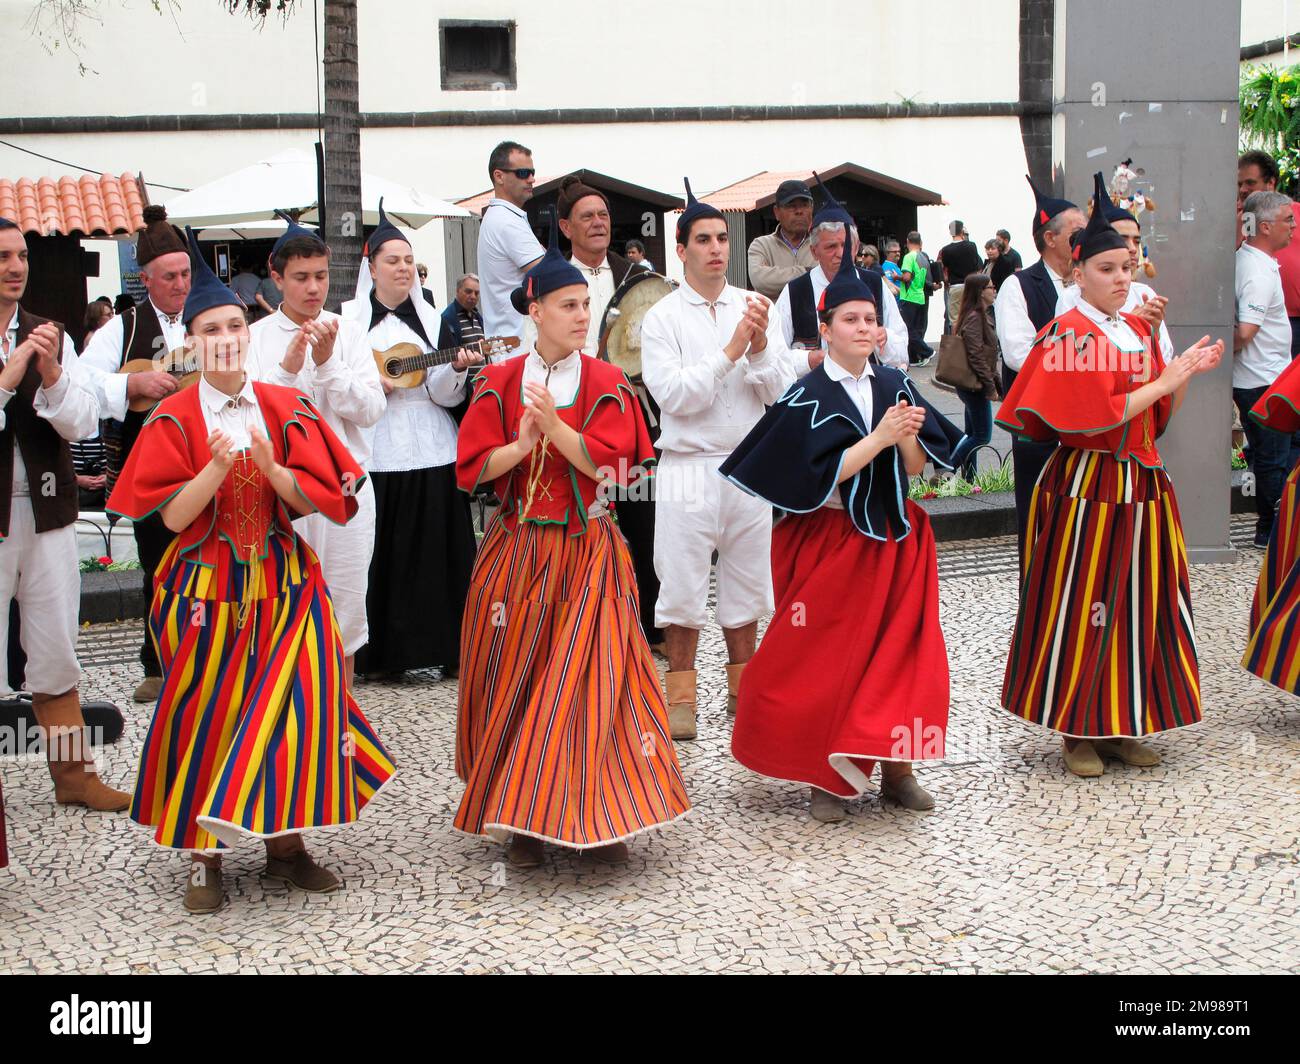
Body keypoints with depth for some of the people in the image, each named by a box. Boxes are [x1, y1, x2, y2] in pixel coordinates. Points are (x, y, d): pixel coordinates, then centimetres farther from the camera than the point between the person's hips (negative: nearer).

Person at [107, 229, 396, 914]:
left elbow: (312, 501, -1)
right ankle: (203, 856, 13)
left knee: (290, 700, -6)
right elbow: (172, 516, -8)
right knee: (208, 713, 1)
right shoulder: (175, 419, -2)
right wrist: (218, 465, -22)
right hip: (205, 585, -1)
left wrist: (269, 466, -18)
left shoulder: (287, 410, 3)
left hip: (281, 580, 2)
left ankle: (284, 842, 7)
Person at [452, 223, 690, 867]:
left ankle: (597, 818, 4)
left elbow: (610, 463, -11)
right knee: (517, 676, 2)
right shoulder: (501, 384, 4)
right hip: (518, 549, 1)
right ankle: (524, 818, 14)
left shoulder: (607, 385, 1)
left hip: (588, 551, -1)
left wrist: (554, 424, -20)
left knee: (590, 676, -7)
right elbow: (473, 466, -2)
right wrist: (523, 444, -17)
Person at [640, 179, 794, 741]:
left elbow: (782, 392, 0)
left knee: (746, 583, 12)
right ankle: (681, 696, 15)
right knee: (683, 585, 2)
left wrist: (762, 348, -18)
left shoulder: (755, 309, 5)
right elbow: (673, 395, -15)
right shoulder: (662, 317, -4)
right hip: (688, 468, -3)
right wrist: (731, 351, -20)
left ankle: (742, 688, 26)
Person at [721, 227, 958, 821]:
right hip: (830, 543, -4)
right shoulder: (809, 397, -9)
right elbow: (819, 478, -18)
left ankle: (894, 764, 9)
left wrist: (908, 438, -18)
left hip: (894, 539, 4)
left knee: (901, 652, 0)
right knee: (827, 660, -1)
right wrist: (878, 438, -21)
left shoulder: (894, 386, 5)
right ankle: (827, 775, 11)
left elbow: (917, 469, 3)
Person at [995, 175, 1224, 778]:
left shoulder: (1139, 331, 12)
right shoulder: (1067, 336, -9)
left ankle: (1122, 725, 18)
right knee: (1080, 608, -1)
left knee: (1138, 604, 8)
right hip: (1085, 485, -7)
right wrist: (1164, 380, -16)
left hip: (1142, 482, 7)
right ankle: (1077, 730, 10)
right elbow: (1096, 414, -18)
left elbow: (1158, 417, 13)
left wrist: (1189, 375, -3)